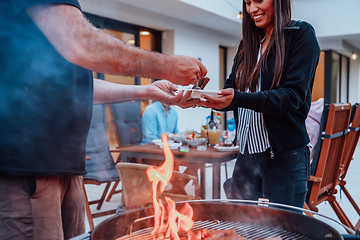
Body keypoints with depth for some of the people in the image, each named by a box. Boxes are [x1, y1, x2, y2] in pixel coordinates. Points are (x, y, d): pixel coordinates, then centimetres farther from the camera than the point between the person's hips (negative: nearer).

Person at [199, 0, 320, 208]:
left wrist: (238, 98, -28)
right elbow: (231, 91, 9)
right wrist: (200, 99, -12)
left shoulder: (302, 35, -4)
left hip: (284, 158, -6)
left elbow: (293, 96, -16)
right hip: (246, 157, 6)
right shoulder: (247, 45, 15)